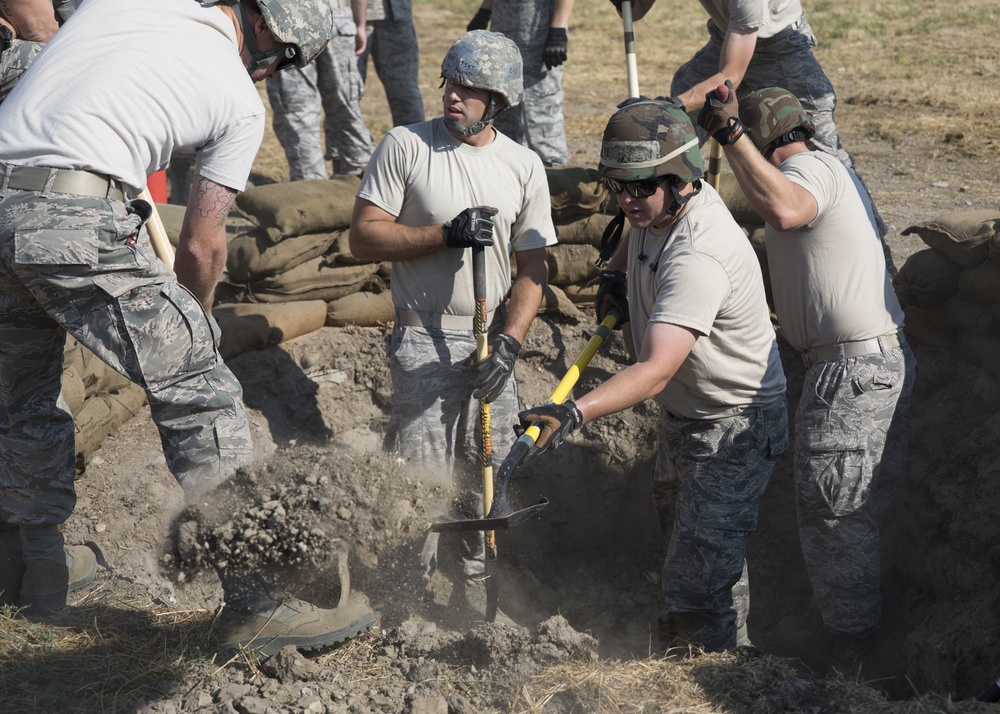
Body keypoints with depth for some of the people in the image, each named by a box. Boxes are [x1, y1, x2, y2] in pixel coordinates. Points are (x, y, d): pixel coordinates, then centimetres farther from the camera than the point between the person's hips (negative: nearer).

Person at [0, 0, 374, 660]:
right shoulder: (243, 103, 7)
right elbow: (202, 244, 10)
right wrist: (196, 318, 29)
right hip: (76, 219, -7)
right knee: (201, 393, 2)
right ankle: (253, 601, 3)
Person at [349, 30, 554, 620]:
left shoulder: (525, 167, 3)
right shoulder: (405, 146, -6)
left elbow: (533, 268, 3)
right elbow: (364, 236, -9)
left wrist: (510, 342, -12)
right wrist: (446, 234, -21)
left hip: (493, 334, 3)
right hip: (425, 337, -3)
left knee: (487, 470, 9)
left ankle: (475, 584, 26)